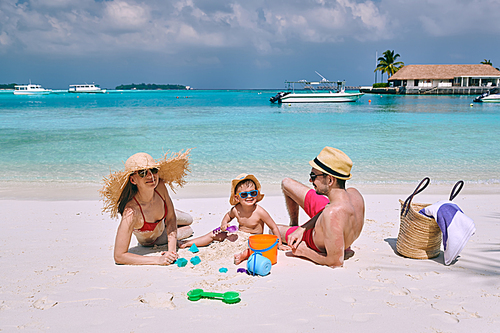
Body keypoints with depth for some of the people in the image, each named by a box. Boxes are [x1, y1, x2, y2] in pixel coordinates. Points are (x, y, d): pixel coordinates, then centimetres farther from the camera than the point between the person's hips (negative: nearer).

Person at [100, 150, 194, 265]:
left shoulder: (160, 186, -35)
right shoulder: (131, 212, -49)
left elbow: (171, 218, -21)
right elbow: (119, 256, -46)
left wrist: (172, 251, -32)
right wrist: (158, 260, -50)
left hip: (162, 224, 3)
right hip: (151, 240, -3)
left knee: (189, 220, 32)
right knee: (189, 230, 20)